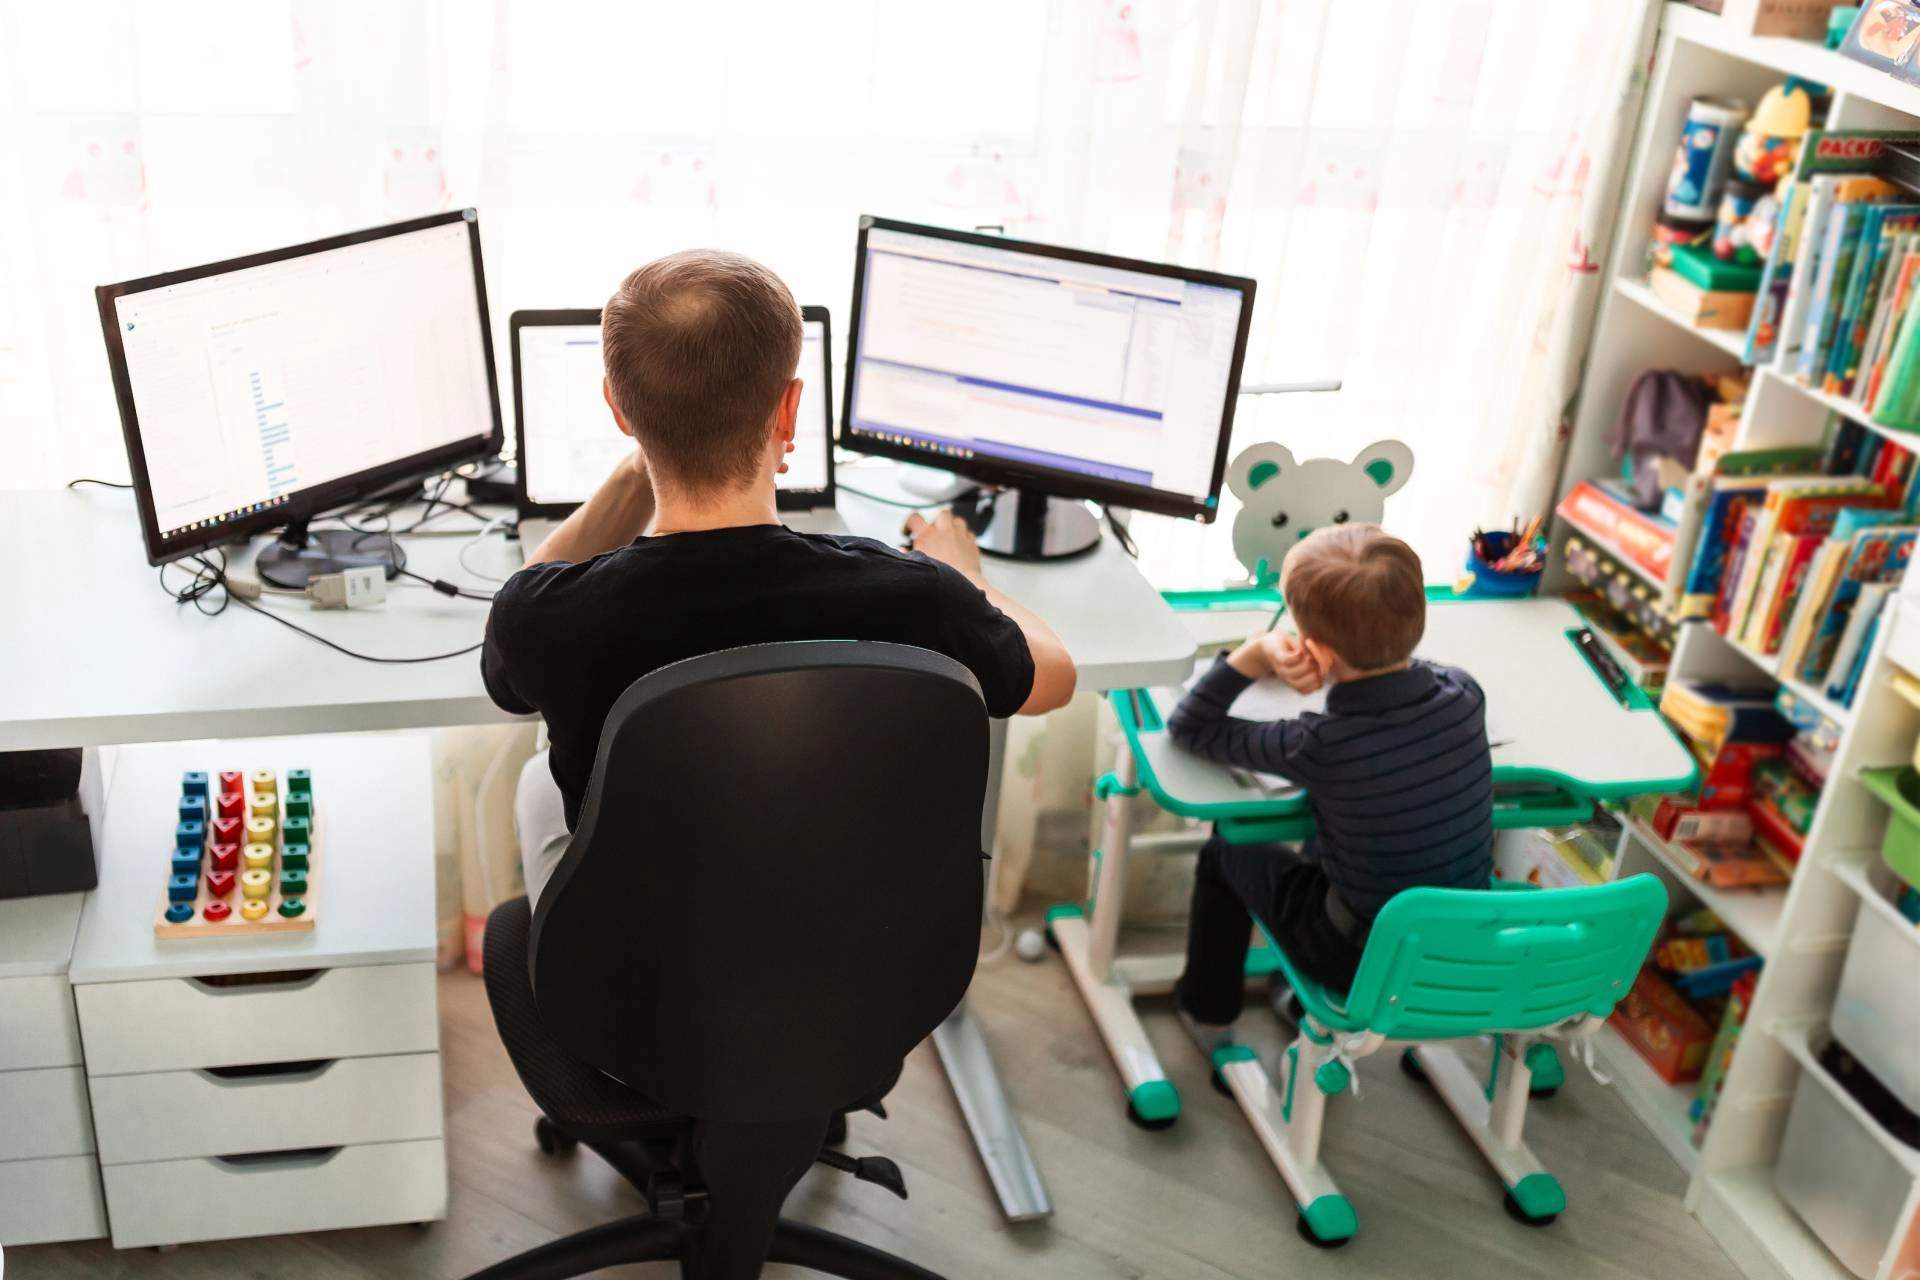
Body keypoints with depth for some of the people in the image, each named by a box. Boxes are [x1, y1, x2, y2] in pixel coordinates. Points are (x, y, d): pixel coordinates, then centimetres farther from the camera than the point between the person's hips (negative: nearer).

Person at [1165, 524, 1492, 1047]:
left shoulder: (1320, 747, -30)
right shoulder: (1463, 694, -18)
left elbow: (1189, 727, -12)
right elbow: (1402, 673, 10)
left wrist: (1253, 656, -13)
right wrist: (1331, 667, -5)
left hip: (1367, 963, -5)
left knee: (1229, 851, 20)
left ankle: (1207, 1013, 39)